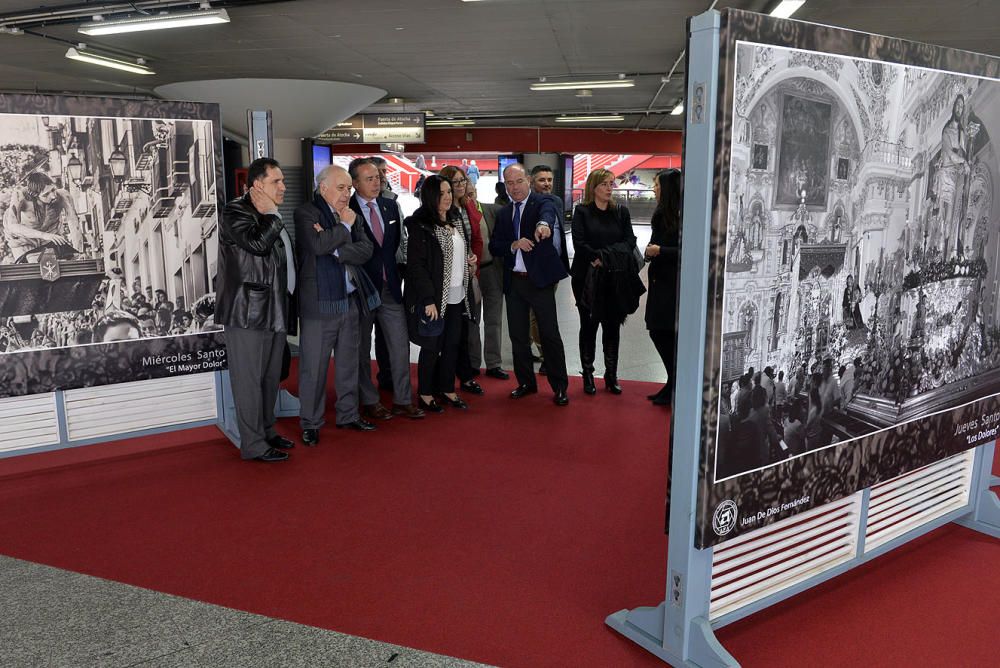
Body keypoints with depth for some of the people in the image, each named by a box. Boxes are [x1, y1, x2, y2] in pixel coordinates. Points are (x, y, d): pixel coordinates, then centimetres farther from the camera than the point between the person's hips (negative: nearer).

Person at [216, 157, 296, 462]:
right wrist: (271, 215, -14)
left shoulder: (270, 215, 18)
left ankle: (267, 431, 29)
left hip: (275, 310, 9)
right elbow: (257, 243, -27)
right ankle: (253, 444, 5)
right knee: (249, 378, -2)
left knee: (270, 376, 16)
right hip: (248, 311, -9)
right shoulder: (235, 212, -10)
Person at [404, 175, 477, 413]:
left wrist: (470, 260, 4)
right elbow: (417, 265, -16)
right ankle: (425, 394, 17)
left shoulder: (455, 222, 12)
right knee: (432, 347, 3)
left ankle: (447, 389, 26)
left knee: (452, 345, 12)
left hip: (456, 296, 7)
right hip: (435, 298, -7)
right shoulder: (421, 225, -12)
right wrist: (429, 299, -20)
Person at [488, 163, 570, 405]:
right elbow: (494, 247, 7)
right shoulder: (503, 213, 11)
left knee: (550, 335, 0)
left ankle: (560, 387, 11)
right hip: (513, 282, 5)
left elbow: (548, 212, -31)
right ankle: (526, 383, 27)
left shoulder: (542, 203, -5)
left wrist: (544, 224, -55)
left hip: (539, 279, -5)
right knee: (518, 335, 11)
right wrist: (514, 245, -14)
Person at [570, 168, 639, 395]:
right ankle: (588, 375, 15)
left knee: (612, 326, 6)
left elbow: (629, 241, -2)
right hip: (587, 277, -2)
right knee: (588, 325, 6)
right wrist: (597, 259, -17)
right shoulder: (582, 212, -1)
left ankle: (611, 376, 16)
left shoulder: (621, 211, 7)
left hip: (614, 279, 2)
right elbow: (579, 244, -10)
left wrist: (605, 256, -14)